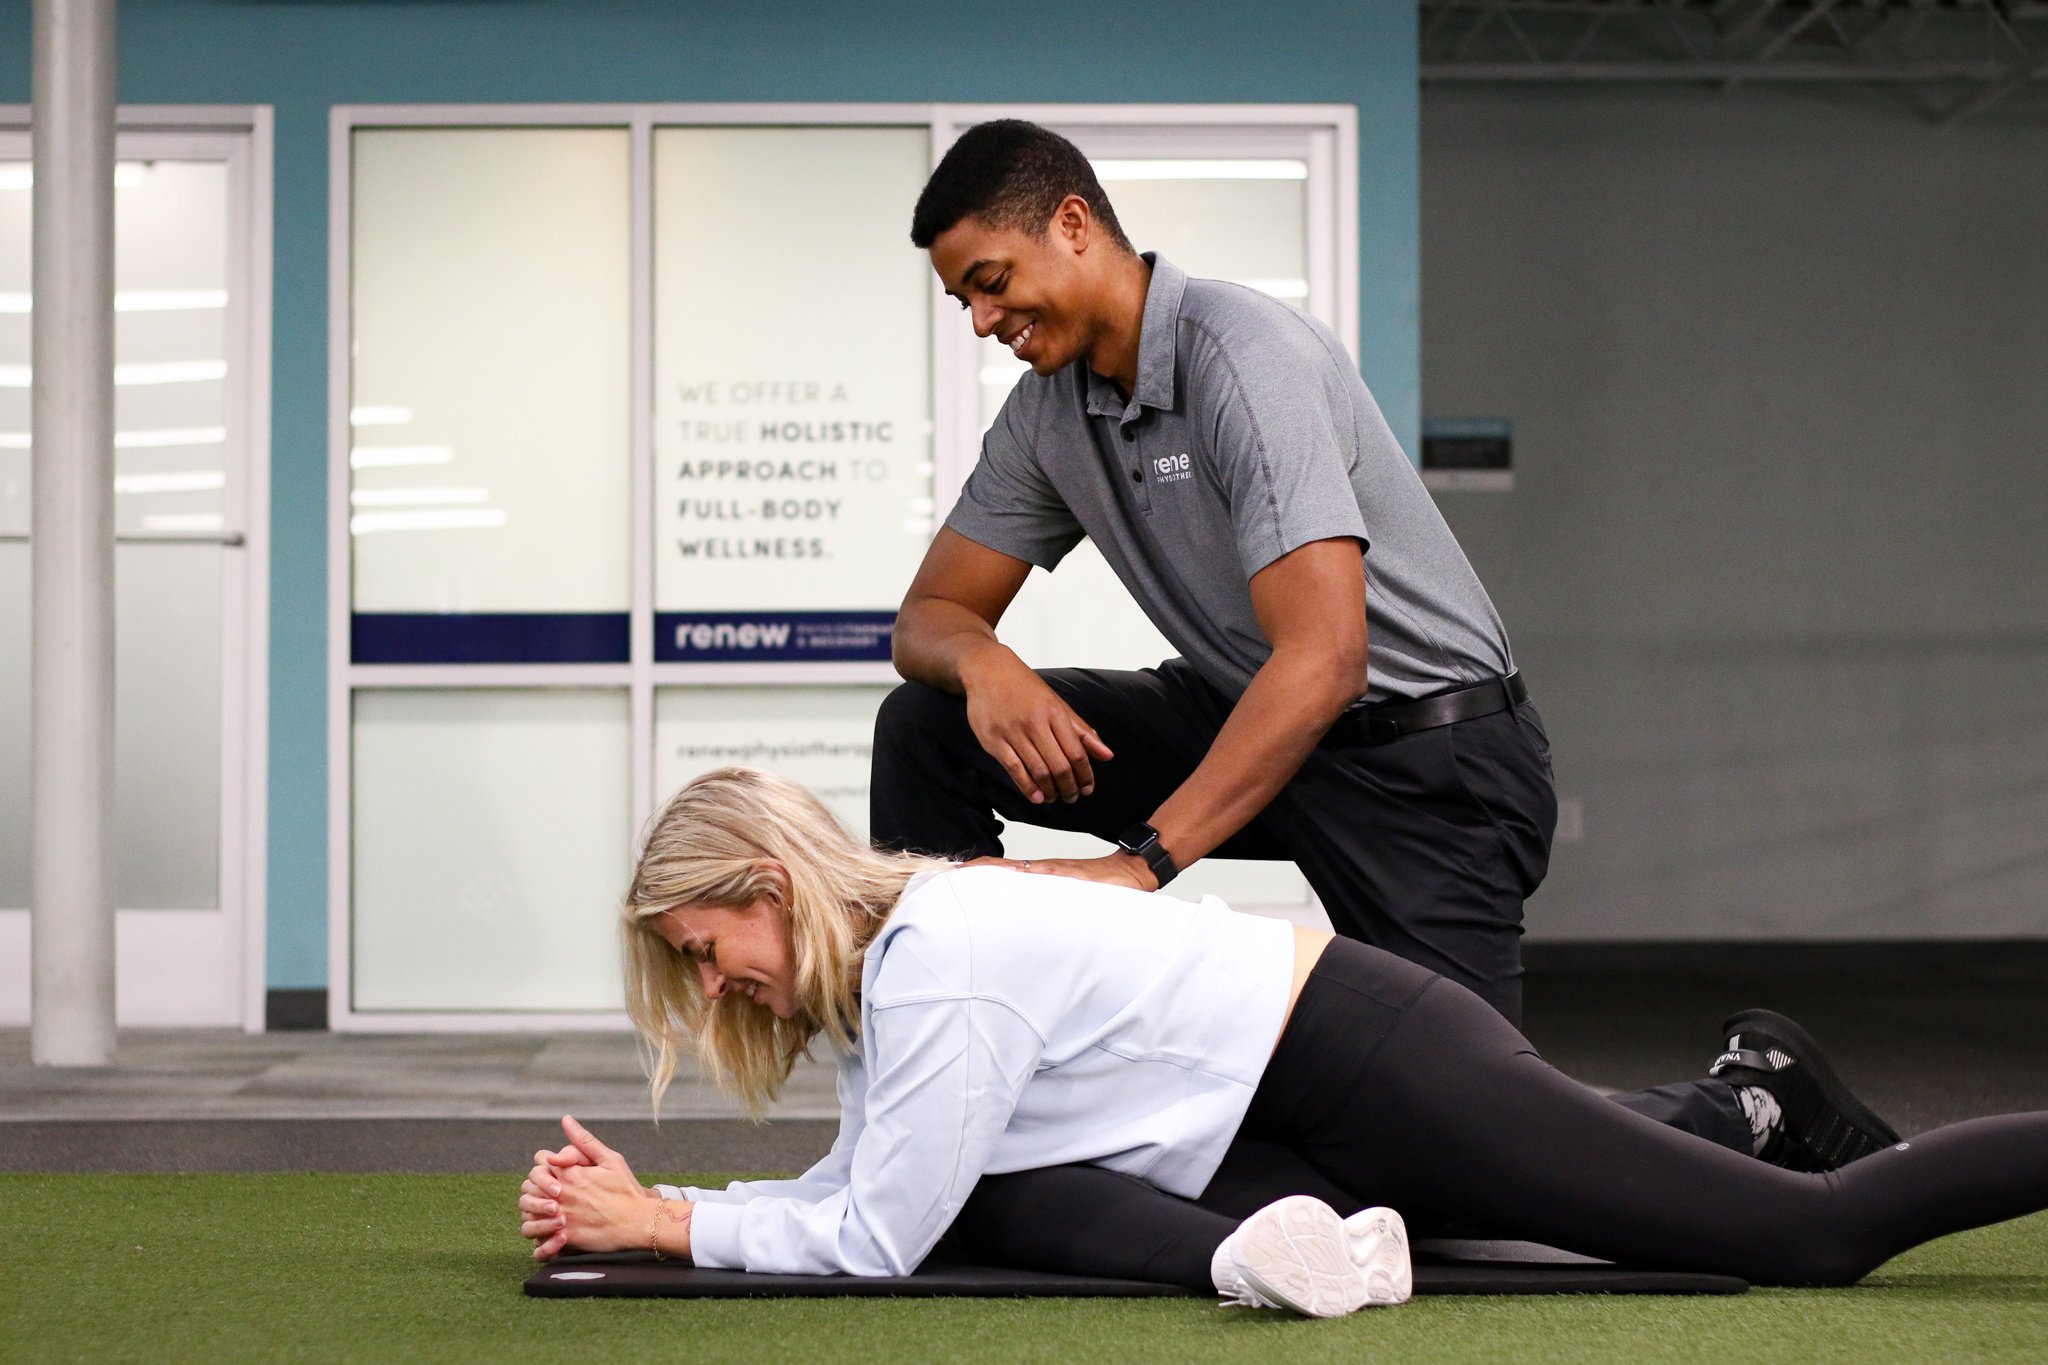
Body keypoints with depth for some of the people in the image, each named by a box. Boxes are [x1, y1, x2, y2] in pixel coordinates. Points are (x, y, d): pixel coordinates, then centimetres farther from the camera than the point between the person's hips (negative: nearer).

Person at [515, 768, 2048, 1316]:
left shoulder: (935, 963, -20)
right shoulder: (867, 970, 9)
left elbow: (877, 1239, -19)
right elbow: (854, 1186, 10)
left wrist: (668, 1224, -12)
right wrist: (627, 1207, 0)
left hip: (1373, 1067, -10)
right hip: (1322, 1123, 10)